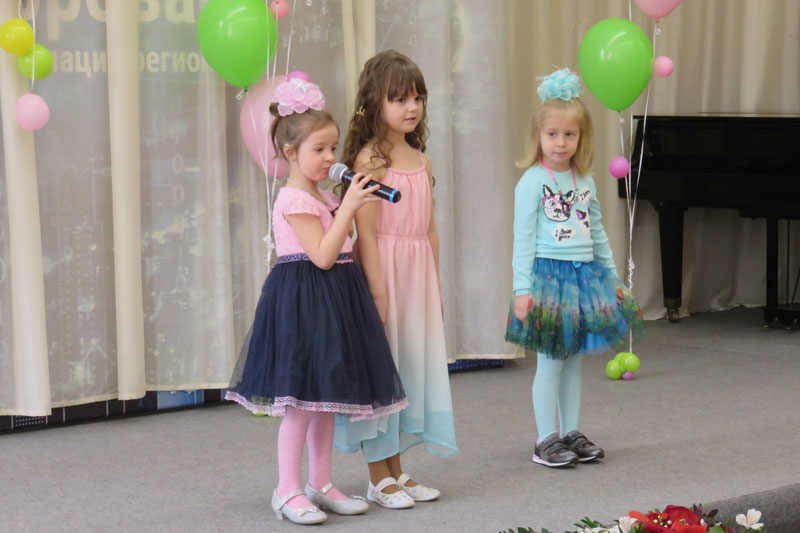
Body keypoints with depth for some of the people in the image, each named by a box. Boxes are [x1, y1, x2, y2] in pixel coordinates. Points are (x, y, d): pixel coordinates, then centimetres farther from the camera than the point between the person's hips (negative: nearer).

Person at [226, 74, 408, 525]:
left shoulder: (325, 197, 15)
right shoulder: (295, 200, -14)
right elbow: (322, 255, -21)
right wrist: (349, 207, -20)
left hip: (333, 300, 9)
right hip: (302, 299, -9)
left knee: (326, 397, 12)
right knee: (301, 399, -6)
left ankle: (321, 484, 20)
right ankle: (288, 490, 1)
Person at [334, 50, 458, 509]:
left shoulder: (421, 160, 11)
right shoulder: (370, 158, -11)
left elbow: (430, 230, 14)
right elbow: (366, 233, -16)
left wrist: (436, 287, 13)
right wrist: (378, 294, -19)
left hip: (419, 275, 7)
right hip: (384, 270, -7)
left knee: (414, 365, 12)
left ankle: (396, 470, 23)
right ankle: (379, 478, 10)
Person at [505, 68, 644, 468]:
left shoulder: (586, 182, 10)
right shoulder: (532, 181, -7)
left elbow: (598, 235, 19)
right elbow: (523, 239, -10)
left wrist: (612, 278, 19)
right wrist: (523, 289, -14)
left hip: (584, 275, 6)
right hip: (548, 273, -6)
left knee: (574, 360, 11)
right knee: (550, 361, -3)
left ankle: (572, 433, 19)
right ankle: (546, 440, 4)